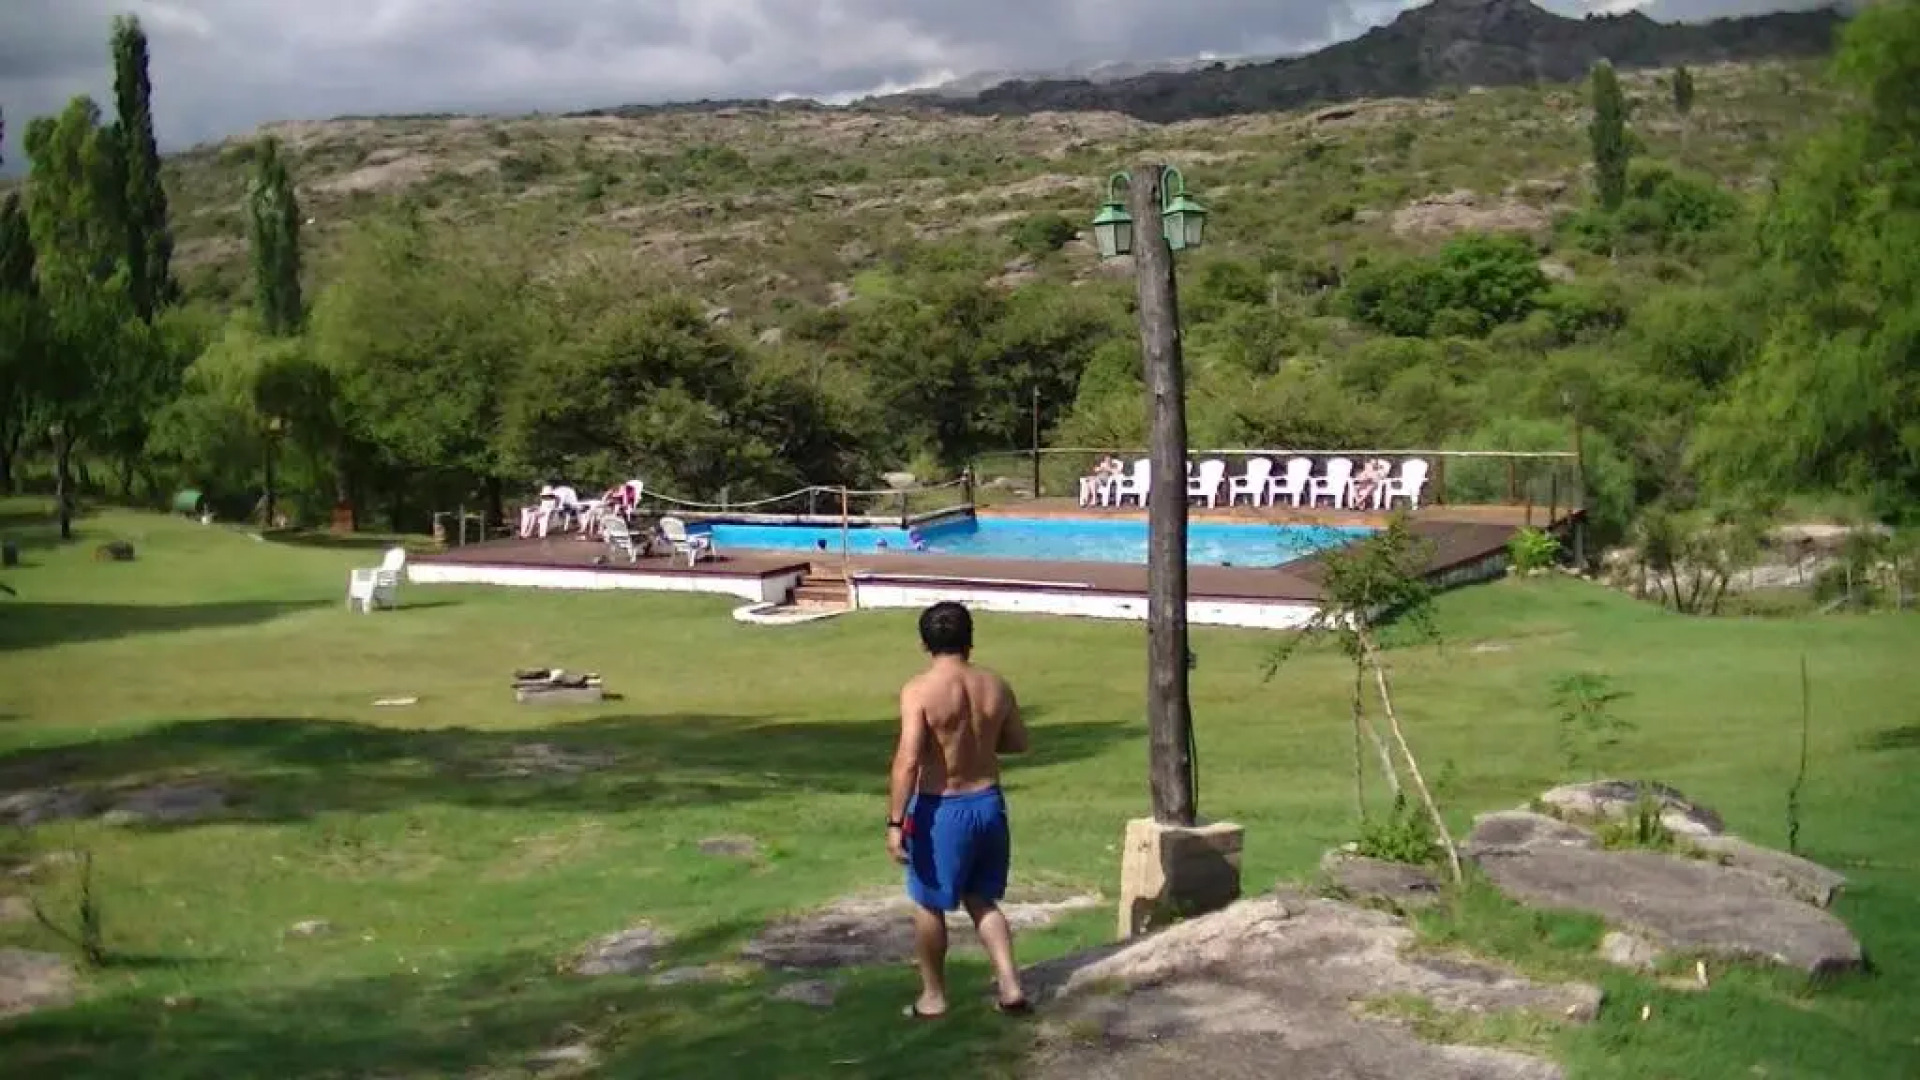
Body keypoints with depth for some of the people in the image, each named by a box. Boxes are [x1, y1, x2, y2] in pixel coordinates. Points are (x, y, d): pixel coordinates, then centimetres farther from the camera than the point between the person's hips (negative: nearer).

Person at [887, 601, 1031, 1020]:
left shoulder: (919, 690, -16)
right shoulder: (996, 686, 0)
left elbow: (908, 760, -23)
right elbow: (1019, 743, 14)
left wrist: (895, 822, -19)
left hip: (942, 810, -5)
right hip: (989, 803, 5)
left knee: (928, 904, 14)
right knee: (981, 899, 21)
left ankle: (933, 997, 25)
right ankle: (1010, 987, 12)